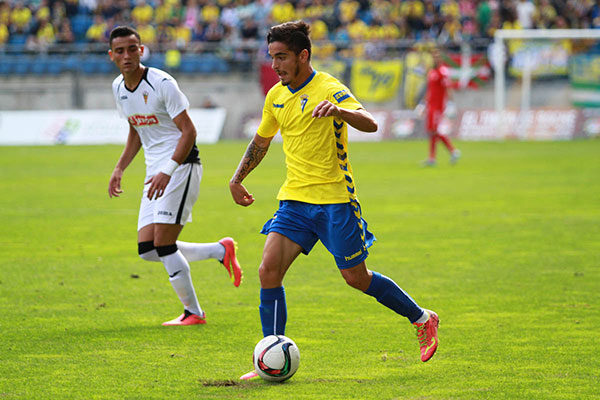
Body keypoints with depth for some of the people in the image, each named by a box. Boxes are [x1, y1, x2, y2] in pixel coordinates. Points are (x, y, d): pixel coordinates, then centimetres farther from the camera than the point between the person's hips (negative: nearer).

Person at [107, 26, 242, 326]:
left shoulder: (162, 84, -15)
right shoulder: (119, 88, 9)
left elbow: (188, 131, -17)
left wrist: (167, 171, -26)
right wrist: (119, 169, 15)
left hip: (180, 166, -8)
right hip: (156, 172, 8)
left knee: (164, 244, -14)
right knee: (147, 251, 0)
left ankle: (193, 312, -1)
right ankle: (221, 251, 15)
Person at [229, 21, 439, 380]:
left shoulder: (330, 90, -13)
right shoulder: (276, 96, 9)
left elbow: (370, 124, -30)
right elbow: (261, 141, 27)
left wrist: (339, 111, -48)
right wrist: (237, 179, 22)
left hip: (335, 199, -6)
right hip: (295, 199, 6)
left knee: (356, 277, 3)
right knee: (269, 270, -11)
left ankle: (423, 319, 25)